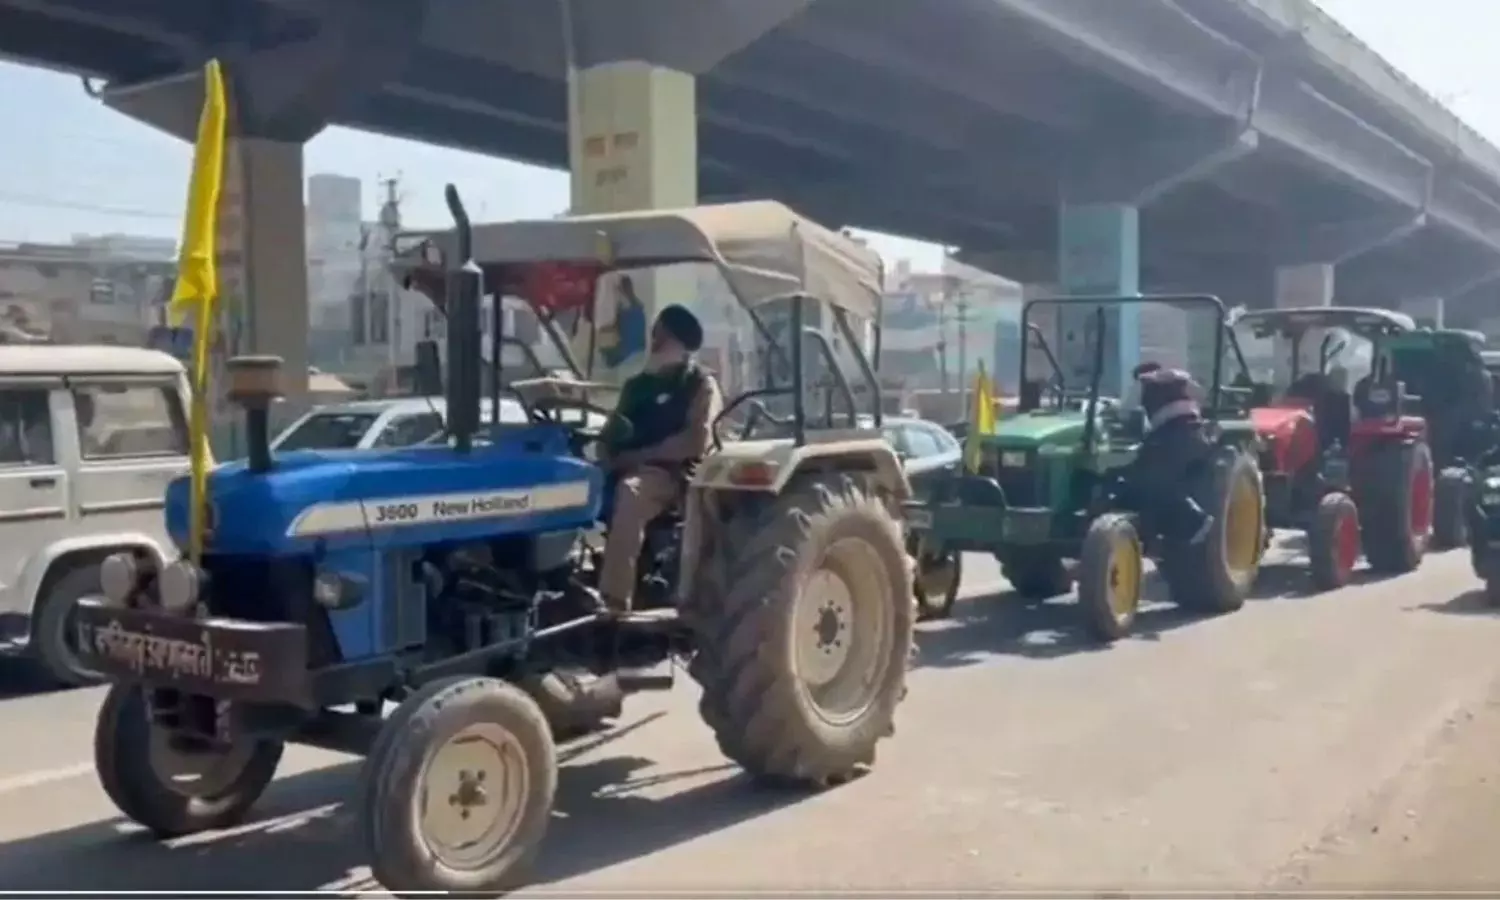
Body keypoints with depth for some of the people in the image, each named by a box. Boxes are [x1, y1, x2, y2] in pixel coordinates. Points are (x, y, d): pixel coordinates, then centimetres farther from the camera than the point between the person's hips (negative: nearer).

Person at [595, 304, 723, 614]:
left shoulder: (701, 385, 6)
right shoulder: (636, 385, 25)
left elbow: (695, 441, -9)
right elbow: (611, 433, 19)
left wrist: (638, 455, -15)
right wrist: (608, 459, -5)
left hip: (673, 472, -6)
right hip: (627, 471, 6)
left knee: (629, 493, -38)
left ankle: (613, 600, -44)